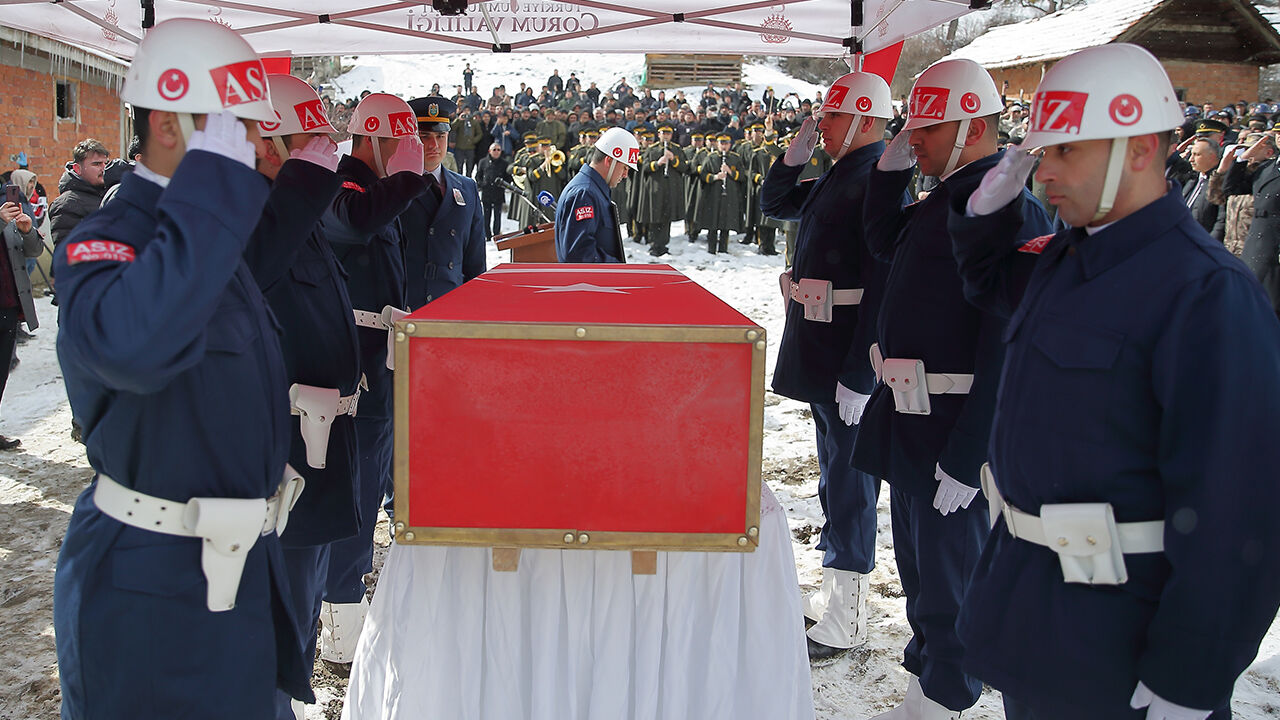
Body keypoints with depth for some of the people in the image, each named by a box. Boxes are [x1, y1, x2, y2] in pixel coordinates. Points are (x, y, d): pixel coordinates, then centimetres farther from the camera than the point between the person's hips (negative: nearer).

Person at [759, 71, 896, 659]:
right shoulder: (837, 177, 13)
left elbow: (884, 286, -23)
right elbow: (774, 203, 25)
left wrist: (859, 375, -25)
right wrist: (798, 151, 8)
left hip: (851, 360, -10)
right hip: (819, 356, 10)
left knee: (850, 477, -1)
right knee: (834, 470, 18)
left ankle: (846, 621, 11)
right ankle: (834, 591, 33)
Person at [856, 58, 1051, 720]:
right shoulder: (946, 195, 9)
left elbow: (1007, 346, -25)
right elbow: (882, 242, 27)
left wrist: (967, 455, -25)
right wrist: (890, 168, 9)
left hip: (956, 422, -9)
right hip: (911, 415, 9)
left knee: (947, 562, 7)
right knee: (915, 554, 23)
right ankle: (925, 660, 43)